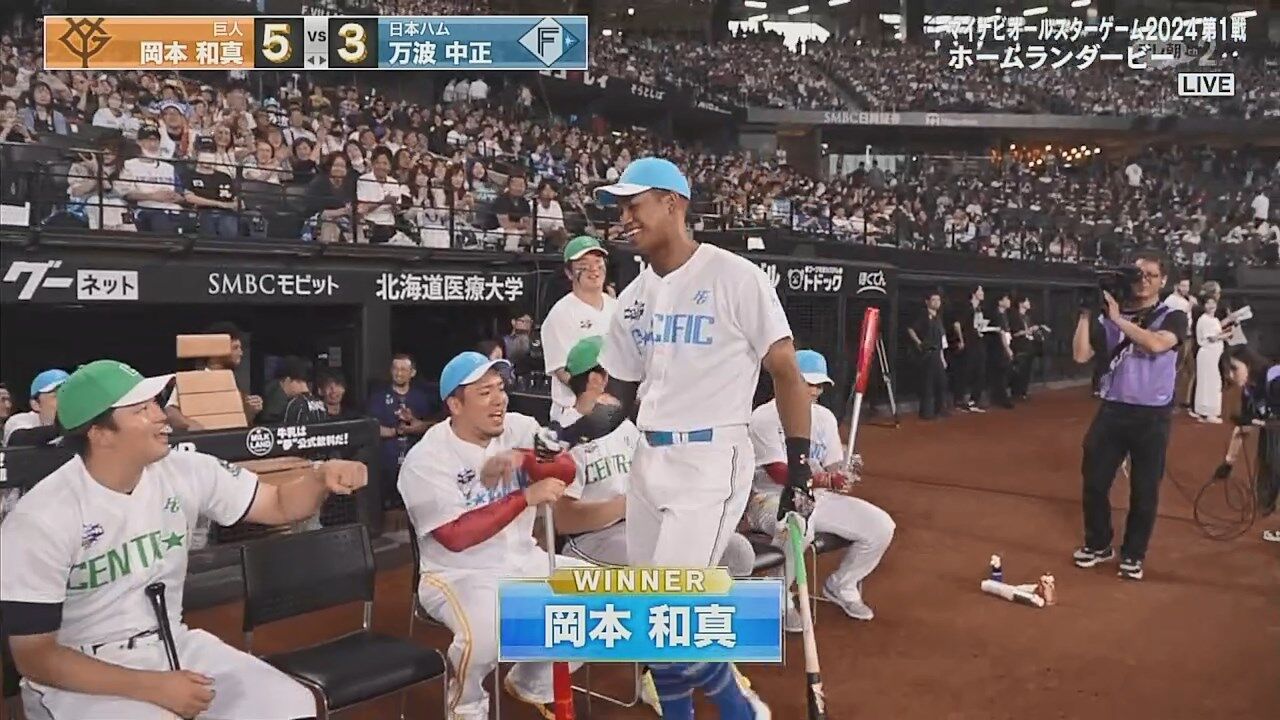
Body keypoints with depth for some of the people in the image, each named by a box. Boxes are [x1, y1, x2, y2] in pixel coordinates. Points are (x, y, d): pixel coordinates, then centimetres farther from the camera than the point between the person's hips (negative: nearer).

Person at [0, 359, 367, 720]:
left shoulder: (185, 472, -4)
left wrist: (321, 477, -19)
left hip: (171, 646, 5)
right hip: (78, 677, -4)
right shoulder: (40, 519, -16)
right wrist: (154, 687, -22)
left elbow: (279, 504, 5)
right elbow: (34, 656, -14)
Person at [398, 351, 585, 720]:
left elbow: (567, 471, -12)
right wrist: (526, 496, -27)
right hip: (460, 575, -6)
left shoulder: (519, 427, 1)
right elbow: (456, 536, -24)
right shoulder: (425, 460, -15)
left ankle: (533, 684, 17)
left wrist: (521, 461, -31)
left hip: (525, 562, 6)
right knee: (485, 635, -35)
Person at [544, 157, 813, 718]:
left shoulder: (735, 277, -10)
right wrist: (578, 429, -5)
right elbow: (621, 395, 15)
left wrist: (798, 466, -8)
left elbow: (787, 374, -7)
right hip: (648, 462, 7)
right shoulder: (633, 298, 10)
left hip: (711, 462, -7)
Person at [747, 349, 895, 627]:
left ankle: (841, 586, 18)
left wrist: (847, 472, -18)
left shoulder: (824, 417, 10)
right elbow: (779, 473, -21)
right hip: (771, 498, -7)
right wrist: (827, 480, -34)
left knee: (881, 526, -7)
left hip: (816, 497, 7)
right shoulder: (764, 417, -12)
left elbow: (833, 468, 7)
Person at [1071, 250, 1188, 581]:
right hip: (1112, 411, 2)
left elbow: (1157, 344, -23)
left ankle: (1133, 555, 23)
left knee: (1144, 491, 7)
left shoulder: (1174, 317, -2)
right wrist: (1086, 313, -10)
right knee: (1094, 482, 6)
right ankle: (1098, 544, 26)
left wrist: (1118, 318, -20)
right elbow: (1081, 355, -4)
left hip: (1152, 417, -2)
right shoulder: (1108, 317, 4)